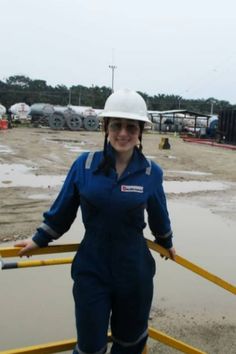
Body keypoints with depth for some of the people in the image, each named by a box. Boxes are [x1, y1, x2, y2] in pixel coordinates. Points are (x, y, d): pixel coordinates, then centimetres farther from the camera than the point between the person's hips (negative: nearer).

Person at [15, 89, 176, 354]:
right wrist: (39, 240, 12)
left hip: (134, 269, 1)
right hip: (91, 269, -1)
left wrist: (166, 244, 23)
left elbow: (158, 216, 9)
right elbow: (62, 210, 3)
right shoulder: (85, 164, -9)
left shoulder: (151, 172, -8)